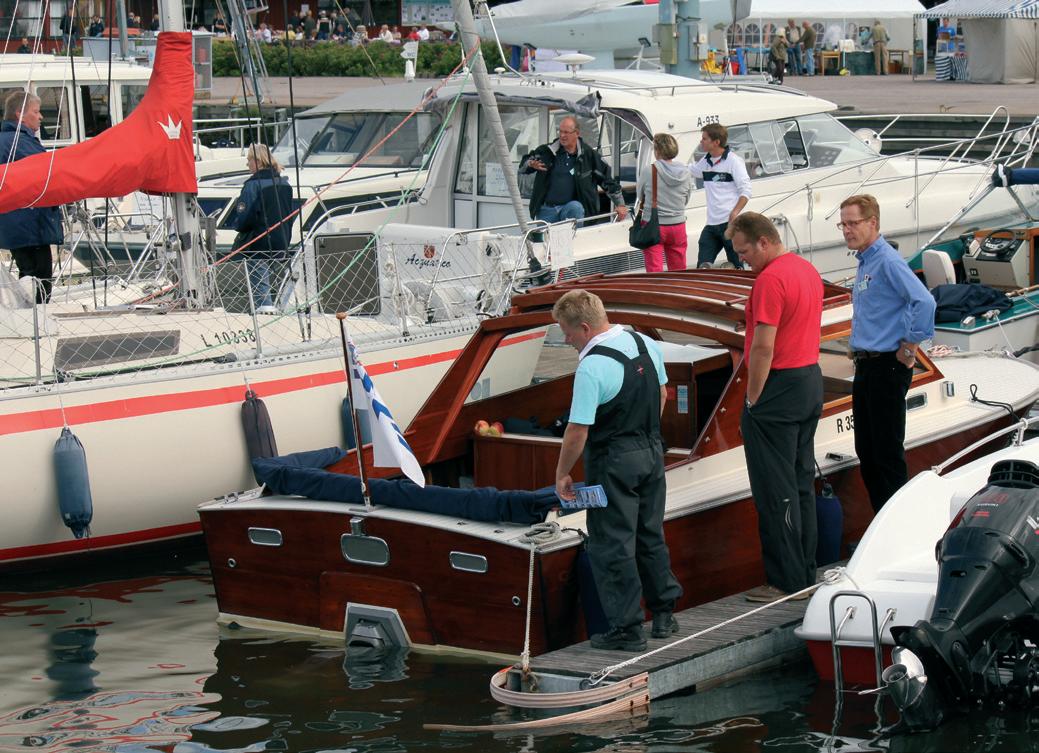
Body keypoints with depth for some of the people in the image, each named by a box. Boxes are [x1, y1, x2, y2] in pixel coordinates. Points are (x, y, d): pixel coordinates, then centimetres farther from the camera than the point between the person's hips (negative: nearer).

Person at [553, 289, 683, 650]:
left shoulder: (592, 367, -23)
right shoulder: (645, 343, 1)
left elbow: (577, 431, -21)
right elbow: (661, 395, 14)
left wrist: (562, 475, -9)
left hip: (613, 463, -8)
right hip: (652, 452, 8)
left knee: (612, 545, 2)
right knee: (651, 535, 20)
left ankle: (627, 628, 5)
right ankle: (664, 613, 28)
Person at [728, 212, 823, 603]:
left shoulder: (770, 280, -18)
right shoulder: (808, 269, 12)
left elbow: (763, 346, -21)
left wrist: (752, 399, -13)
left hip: (779, 387, -10)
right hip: (812, 380, 10)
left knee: (775, 490, -3)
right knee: (802, 483, 14)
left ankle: (787, 581, -1)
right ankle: (806, 574, 18)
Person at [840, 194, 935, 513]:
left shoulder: (887, 261, -15)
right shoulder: (864, 263, 14)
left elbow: (924, 301, -27)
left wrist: (910, 348, -19)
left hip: (887, 368, -10)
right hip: (865, 367, 10)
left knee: (887, 452, -5)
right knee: (866, 450, 14)